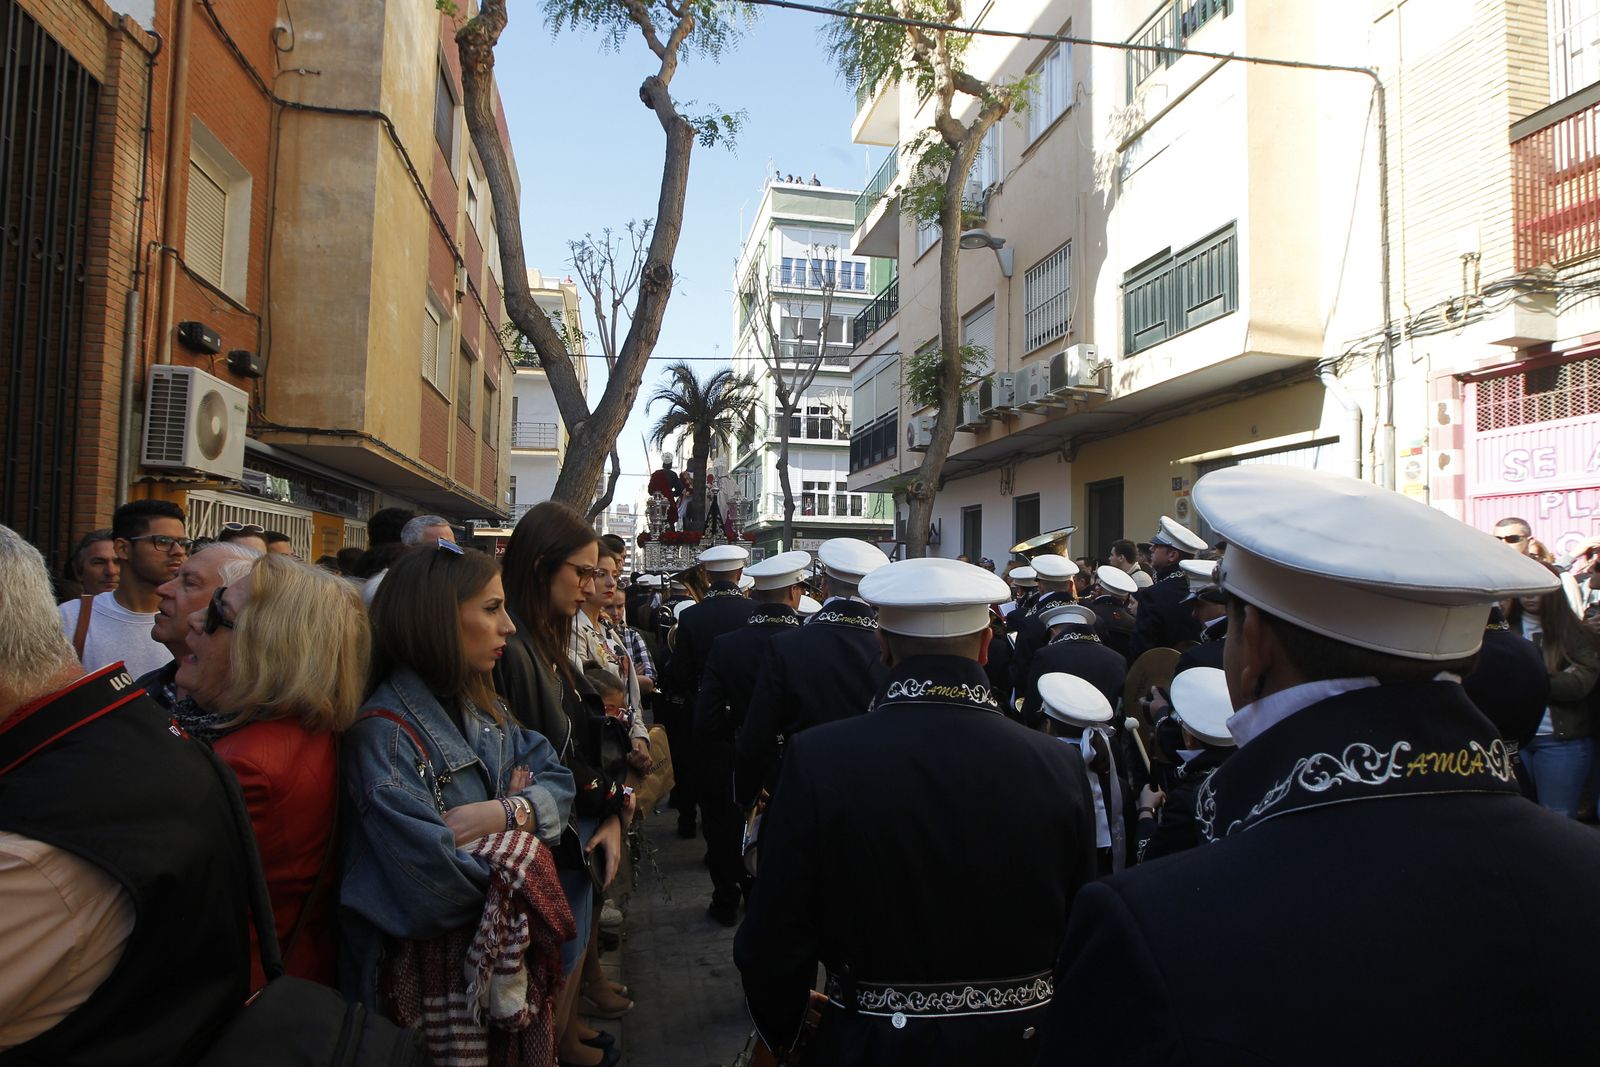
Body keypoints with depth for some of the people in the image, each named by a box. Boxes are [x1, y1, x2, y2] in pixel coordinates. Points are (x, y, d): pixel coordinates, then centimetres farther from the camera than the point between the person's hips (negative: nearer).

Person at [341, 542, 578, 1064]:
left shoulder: (480, 705, 4)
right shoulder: (384, 733, -23)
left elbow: (557, 780, 1)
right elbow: (438, 884, -31)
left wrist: (506, 812, -19)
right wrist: (512, 821, -14)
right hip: (434, 970, -7)